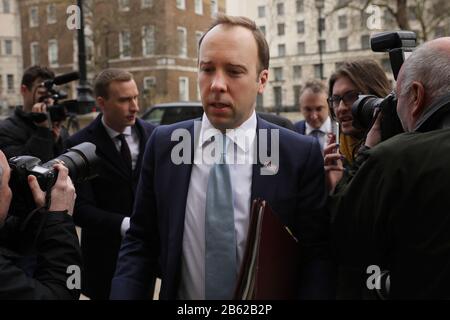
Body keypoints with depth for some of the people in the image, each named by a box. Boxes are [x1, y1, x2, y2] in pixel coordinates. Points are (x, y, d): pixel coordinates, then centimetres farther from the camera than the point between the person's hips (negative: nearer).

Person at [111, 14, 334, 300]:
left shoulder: (301, 155, -13)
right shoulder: (164, 144, -7)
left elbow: (317, 254, -10)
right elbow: (140, 243, -5)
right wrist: (125, 294, -19)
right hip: (178, 294, 2)